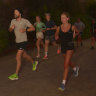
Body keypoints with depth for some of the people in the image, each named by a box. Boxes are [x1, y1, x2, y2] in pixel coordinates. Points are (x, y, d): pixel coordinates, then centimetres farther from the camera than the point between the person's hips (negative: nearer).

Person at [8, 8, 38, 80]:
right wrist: (11, 28, -11)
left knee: (18, 58, -11)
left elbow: (33, 28, -7)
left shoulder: (25, 21, -10)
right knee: (24, 56, 20)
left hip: (23, 41, -6)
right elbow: (10, 30, 13)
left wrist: (25, 30, -22)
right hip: (17, 41, 6)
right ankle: (34, 63, 47)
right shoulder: (13, 21, 5)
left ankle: (16, 75, -3)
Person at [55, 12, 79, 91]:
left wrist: (74, 35, -1)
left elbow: (77, 32, 13)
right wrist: (57, 37, -6)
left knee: (66, 65, -12)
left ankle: (63, 83, -7)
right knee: (69, 63, 22)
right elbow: (56, 37, 11)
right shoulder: (59, 28, -3)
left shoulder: (72, 27, -8)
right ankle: (75, 68, 57)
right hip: (63, 47, 4)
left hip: (70, 47, -4)